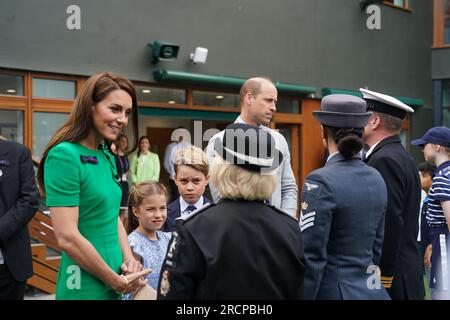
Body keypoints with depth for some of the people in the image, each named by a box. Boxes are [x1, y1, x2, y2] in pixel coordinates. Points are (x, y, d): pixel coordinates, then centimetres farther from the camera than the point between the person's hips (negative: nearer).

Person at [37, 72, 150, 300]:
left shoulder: (106, 156, 6)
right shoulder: (64, 155, -18)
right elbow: (67, 237, -22)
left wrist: (129, 259, -4)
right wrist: (118, 282, -14)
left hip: (113, 282, 8)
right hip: (86, 287, -8)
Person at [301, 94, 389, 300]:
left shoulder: (321, 181, -18)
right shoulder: (376, 178, 4)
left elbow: (311, 258, -18)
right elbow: (376, 244, 13)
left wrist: (303, 295, -10)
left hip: (334, 290, -7)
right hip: (371, 289, 7)